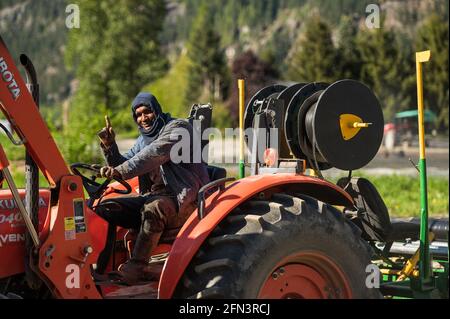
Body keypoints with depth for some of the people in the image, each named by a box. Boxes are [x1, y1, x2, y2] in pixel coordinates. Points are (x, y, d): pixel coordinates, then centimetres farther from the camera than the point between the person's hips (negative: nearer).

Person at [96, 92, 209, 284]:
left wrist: (121, 171, -34)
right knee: (105, 207, -4)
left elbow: (155, 153, -25)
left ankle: (136, 268, -33)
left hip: (183, 198, -8)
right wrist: (109, 146, 0)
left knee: (153, 209, -39)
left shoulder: (178, 128, -7)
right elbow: (123, 165, 18)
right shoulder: (143, 140, 20)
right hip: (152, 197, 8)